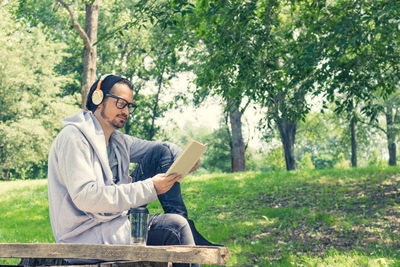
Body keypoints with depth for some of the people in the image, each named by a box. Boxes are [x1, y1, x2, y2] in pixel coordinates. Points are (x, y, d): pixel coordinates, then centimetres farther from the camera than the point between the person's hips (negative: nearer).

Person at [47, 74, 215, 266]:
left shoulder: (117, 140, 12)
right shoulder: (73, 137, -14)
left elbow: (165, 148, 19)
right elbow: (86, 197, -26)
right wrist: (149, 188, -26)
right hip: (88, 238, -9)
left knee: (162, 153, 3)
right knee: (173, 227, -25)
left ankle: (189, 232, 4)